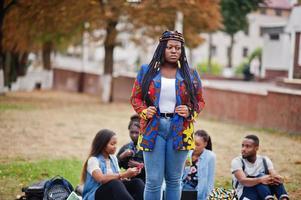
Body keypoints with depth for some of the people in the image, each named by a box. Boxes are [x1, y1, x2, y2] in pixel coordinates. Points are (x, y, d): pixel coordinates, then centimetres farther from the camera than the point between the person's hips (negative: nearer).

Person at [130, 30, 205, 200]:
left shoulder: (190, 74, 7)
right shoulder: (147, 71, 6)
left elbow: (200, 101, 13)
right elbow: (135, 97, 10)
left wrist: (190, 112, -7)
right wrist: (144, 111, -9)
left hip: (180, 130, 1)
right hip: (153, 128, -1)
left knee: (174, 179, 7)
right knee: (153, 180, -3)